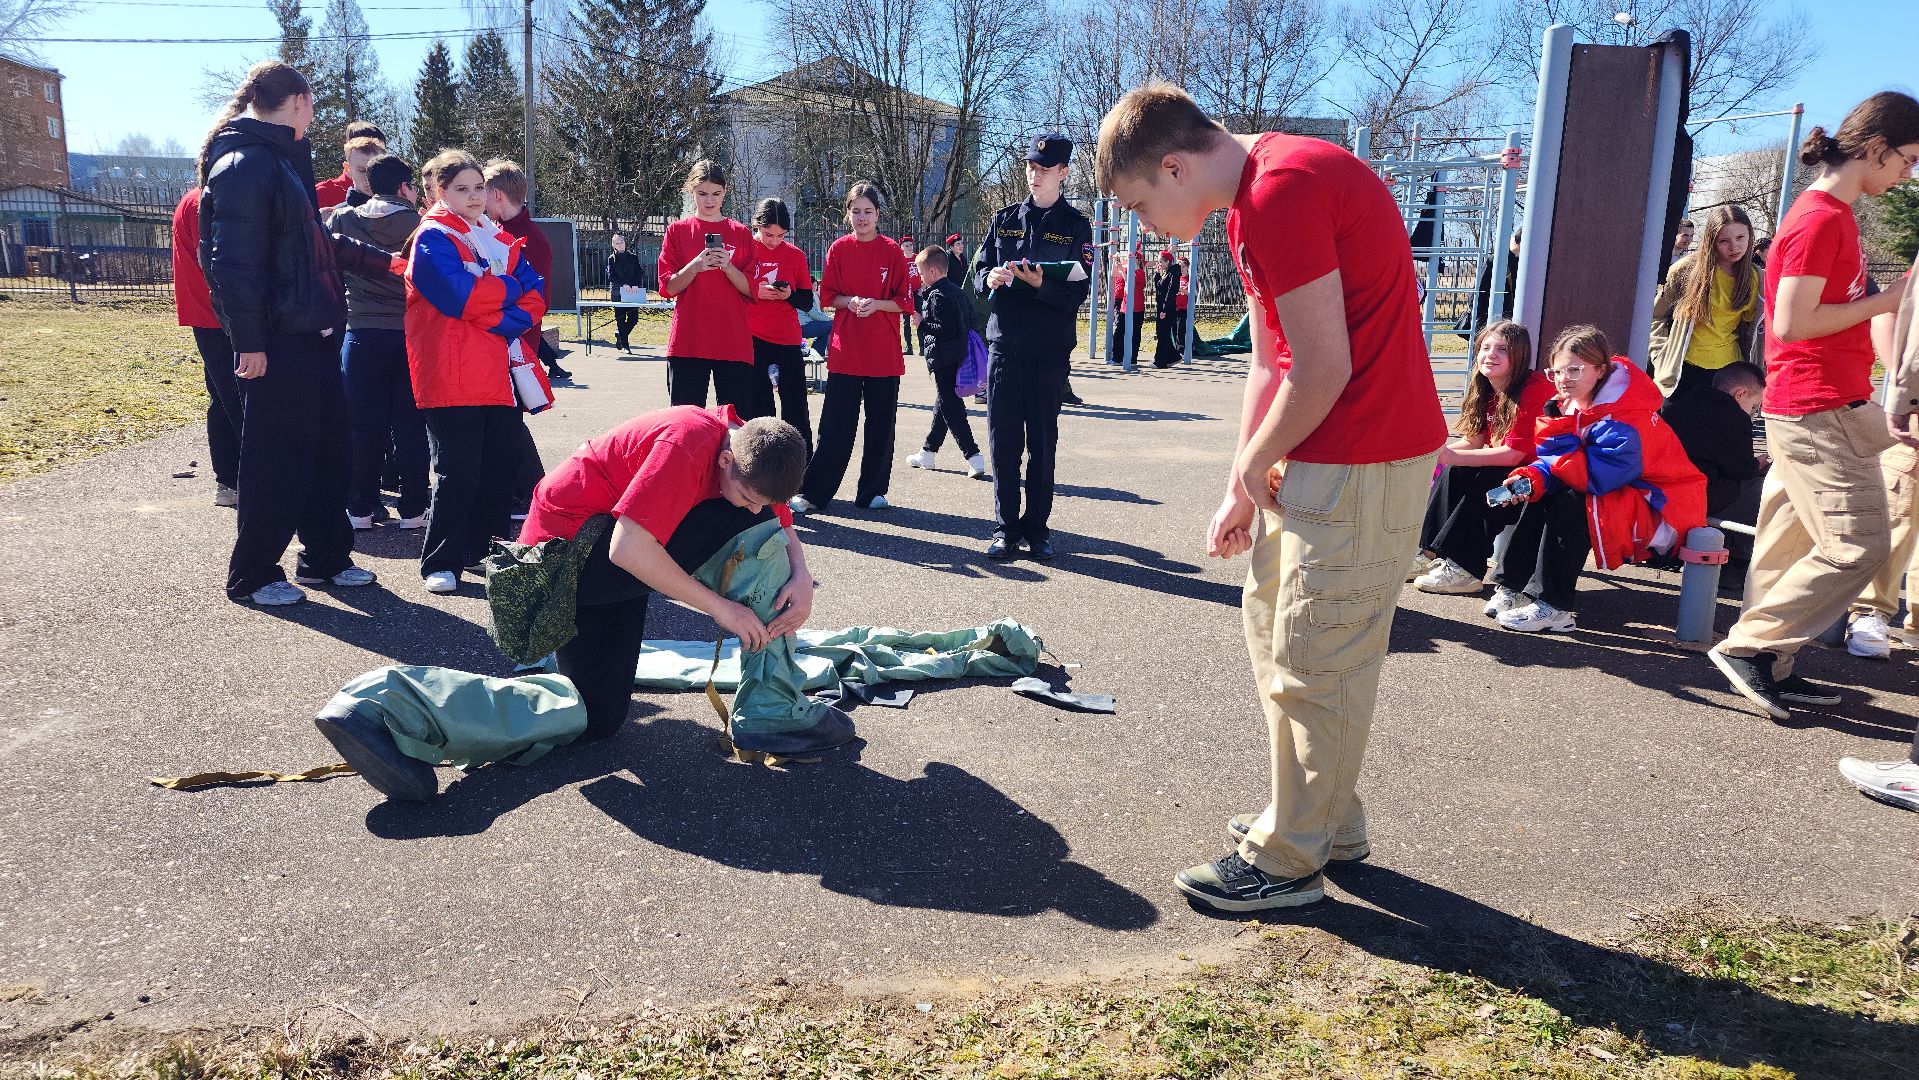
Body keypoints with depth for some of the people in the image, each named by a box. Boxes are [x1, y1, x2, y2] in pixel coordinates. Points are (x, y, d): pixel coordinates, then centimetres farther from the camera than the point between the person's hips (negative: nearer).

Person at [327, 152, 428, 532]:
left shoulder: (343, 219, 2)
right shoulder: (417, 223, -2)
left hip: (362, 334, 1)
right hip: (409, 334, -1)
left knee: (364, 425, 6)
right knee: (410, 425, 4)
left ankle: (360, 510, 10)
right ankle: (412, 510, 6)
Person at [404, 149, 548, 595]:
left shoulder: (500, 239, 19)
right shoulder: (433, 239, -2)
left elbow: (535, 295, 9)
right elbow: (460, 295, -17)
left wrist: (501, 320, -9)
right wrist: (507, 288, -2)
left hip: (502, 374, 7)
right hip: (453, 375, -7)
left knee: (503, 463, 9)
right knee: (458, 471, -7)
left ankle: (482, 549, 22)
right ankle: (441, 563, 3)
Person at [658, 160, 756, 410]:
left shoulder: (741, 234, 10)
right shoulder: (677, 231, 8)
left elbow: (751, 290, 6)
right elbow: (668, 288, 3)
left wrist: (727, 267, -12)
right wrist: (696, 265, -14)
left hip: (733, 342, 1)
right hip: (688, 341, 0)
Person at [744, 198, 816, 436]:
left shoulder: (796, 255, 4)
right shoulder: (743, 249, 1)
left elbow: (808, 302, 7)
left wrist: (790, 295, -13)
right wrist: (755, 292, -14)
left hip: (788, 339, 1)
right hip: (751, 338, -1)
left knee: (796, 408, 1)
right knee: (756, 408, 4)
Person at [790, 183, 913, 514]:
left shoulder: (892, 251, 2)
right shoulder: (839, 249, 5)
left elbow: (904, 301, 1)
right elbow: (827, 297, 6)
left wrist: (876, 304, -16)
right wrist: (849, 301, -13)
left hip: (884, 352, 0)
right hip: (845, 349, 0)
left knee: (881, 424, 5)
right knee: (835, 425, -1)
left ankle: (872, 492, 16)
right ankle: (813, 493, 3)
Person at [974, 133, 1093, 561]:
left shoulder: (1076, 226, 5)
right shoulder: (1004, 219, 13)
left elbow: (1077, 292, -3)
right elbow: (979, 270, 13)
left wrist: (1041, 284, -22)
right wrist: (990, 278, -10)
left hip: (1050, 349, -2)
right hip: (1004, 343, 2)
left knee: (1043, 443, 2)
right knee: (1003, 441, 2)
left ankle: (1037, 528, 11)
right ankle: (1005, 529, 9)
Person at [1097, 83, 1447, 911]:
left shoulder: (1283, 190, -21)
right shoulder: (1254, 199, 12)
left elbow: (1324, 369, -21)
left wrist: (1250, 472, -6)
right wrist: (1242, 489, 8)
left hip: (1363, 462, -11)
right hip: (1317, 458, 11)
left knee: (1315, 663, 0)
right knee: (1274, 623, 19)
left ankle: (1286, 860, 15)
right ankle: (1326, 820, 32)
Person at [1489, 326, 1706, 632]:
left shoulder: (1627, 414, -24)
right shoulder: (1571, 403, 1)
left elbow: (1600, 474, -31)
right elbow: (1550, 458, -3)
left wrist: (1548, 467, -21)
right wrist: (1534, 477, -25)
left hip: (1657, 506, -8)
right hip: (1615, 498, 8)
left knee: (1571, 502, -28)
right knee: (1541, 493, -7)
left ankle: (1553, 606, -26)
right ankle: (1515, 587, -9)